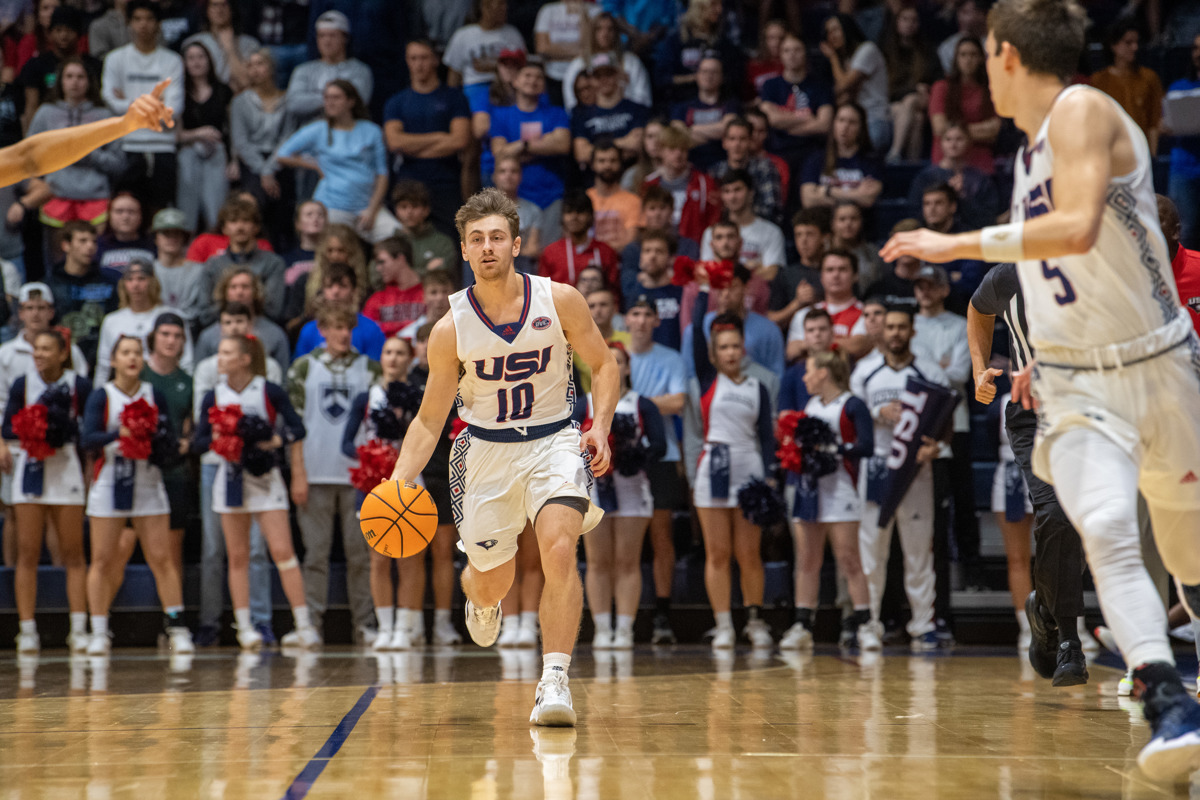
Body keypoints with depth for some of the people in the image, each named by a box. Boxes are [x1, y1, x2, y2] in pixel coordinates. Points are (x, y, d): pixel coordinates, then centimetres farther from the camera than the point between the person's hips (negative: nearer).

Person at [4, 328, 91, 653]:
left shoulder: (79, 385, -1)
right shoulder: (22, 385, 1)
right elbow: (8, 428, -1)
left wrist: (65, 434, -15)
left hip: (66, 470, -1)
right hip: (30, 467, 1)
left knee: (73, 553, 2)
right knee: (28, 553, 1)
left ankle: (79, 630, 5)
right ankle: (27, 630, 5)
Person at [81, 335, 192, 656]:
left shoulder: (154, 396, 7)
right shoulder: (101, 397, -1)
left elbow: (170, 441, 7)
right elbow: (87, 439, -12)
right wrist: (117, 433, -27)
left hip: (148, 485, 1)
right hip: (109, 483, -1)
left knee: (161, 557, -3)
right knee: (103, 560, 0)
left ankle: (177, 628, 1)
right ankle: (99, 633, 7)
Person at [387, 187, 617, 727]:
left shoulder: (559, 300, -11)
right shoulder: (450, 329, -10)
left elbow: (603, 364, 3)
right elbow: (429, 419, -3)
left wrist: (600, 427, -14)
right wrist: (397, 484, -17)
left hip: (554, 442, -1)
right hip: (485, 450, 1)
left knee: (559, 550, -25)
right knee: (492, 582, 11)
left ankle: (554, 681, -22)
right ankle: (479, 597, 51)